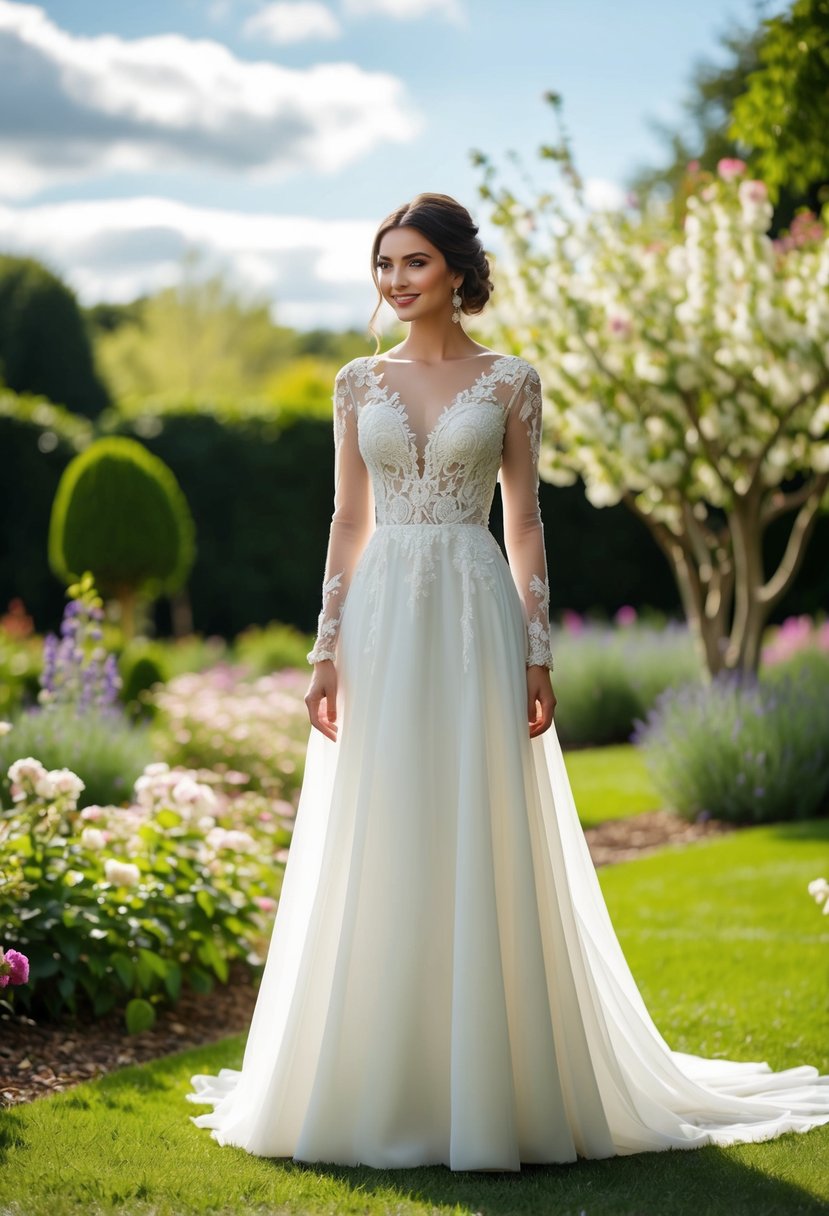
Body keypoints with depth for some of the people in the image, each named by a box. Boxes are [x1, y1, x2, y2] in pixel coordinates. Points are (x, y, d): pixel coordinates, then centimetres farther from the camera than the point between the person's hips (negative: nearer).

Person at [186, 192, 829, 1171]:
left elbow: (525, 525, 2)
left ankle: (487, 1085, 8)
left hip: (475, 619, -2)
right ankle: (381, 1084, 14)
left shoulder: (511, 382, 3)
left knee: (481, 851, -2)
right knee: (378, 853, 3)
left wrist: (538, 658, -4)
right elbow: (347, 522, 10)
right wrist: (327, 653, 2)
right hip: (381, 622, 3)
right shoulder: (358, 383, 10)